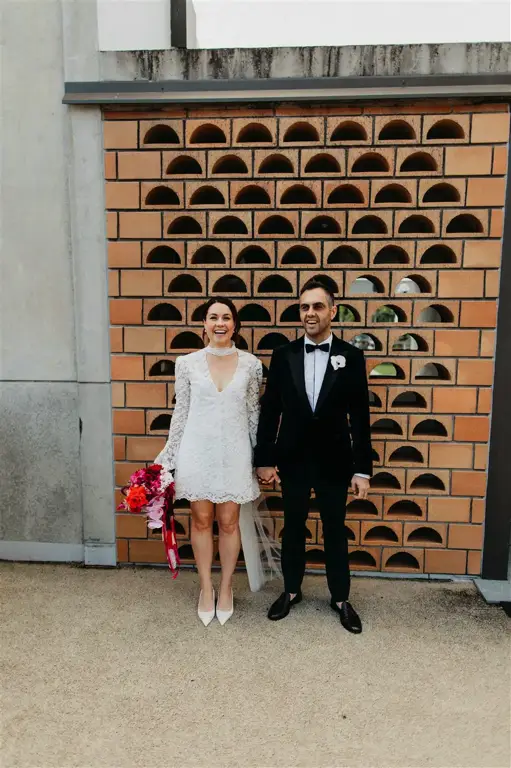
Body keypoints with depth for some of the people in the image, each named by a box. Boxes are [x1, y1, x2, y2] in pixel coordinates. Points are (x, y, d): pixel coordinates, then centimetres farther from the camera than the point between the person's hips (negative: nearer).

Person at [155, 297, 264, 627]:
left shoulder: (251, 364, -2)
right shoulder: (187, 363, -3)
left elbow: (253, 413, 5)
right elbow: (181, 412, 2)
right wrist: (168, 457, 3)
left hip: (234, 452, 0)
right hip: (197, 450, 0)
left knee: (229, 522, 10)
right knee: (201, 520, 12)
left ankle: (226, 589, 31)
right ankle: (206, 588, 32)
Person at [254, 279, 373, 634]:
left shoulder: (351, 356, -4)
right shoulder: (284, 355, -2)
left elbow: (360, 417, -4)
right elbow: (270, 410, 0)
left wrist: (363, 468, -5)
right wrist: (264, 459, -2)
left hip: (334, 461, -1)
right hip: (292, 460, 1)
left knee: (335, 531, 13)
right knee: (293, 529, 15)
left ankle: (341, 598, 32)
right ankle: (292, 590, 35)